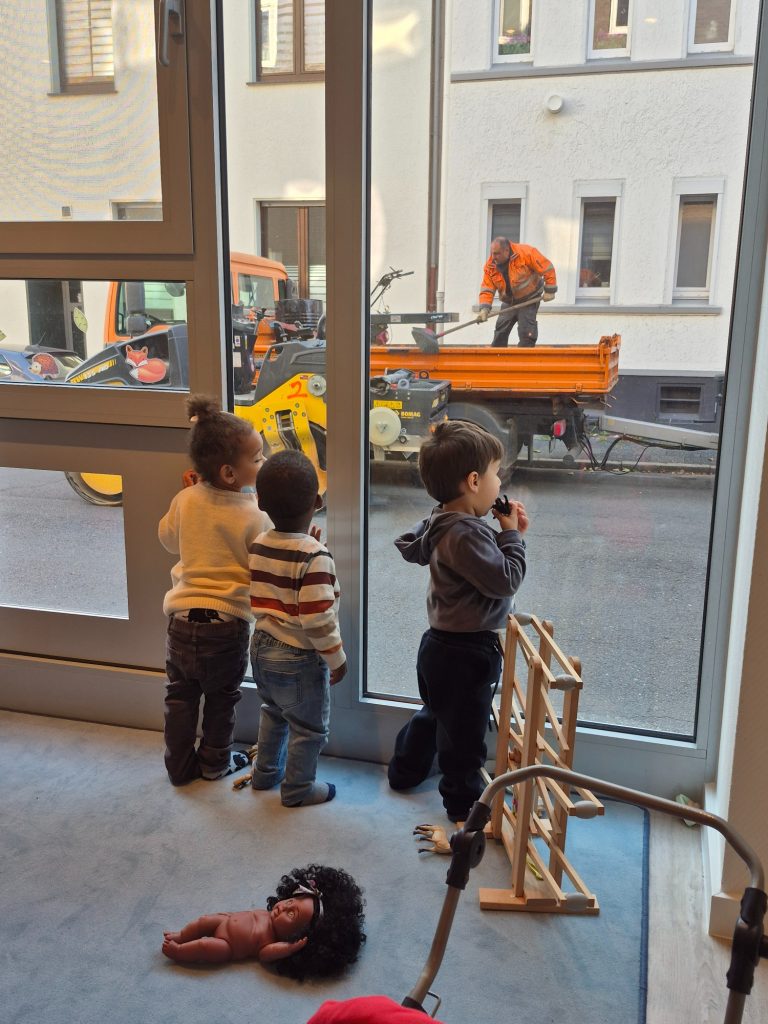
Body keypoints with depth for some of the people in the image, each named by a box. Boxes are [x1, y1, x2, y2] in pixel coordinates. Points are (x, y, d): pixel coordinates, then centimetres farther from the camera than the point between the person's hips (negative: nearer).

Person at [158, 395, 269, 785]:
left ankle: (180, 766, 31)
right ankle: (216, 761, 36)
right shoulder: (255, 515, -18)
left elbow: (168, 538, 14)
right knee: (221, 699, 19)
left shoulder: (185, 500, -5)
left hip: (182, 617, 3)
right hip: (227, 623, -3)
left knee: (181, 696, 19)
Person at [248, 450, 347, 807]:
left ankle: (265, 772, 43)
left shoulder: (258, 546, -3)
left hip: (262, 646, 7)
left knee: (274, 712, 28)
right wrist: (336, 657, -12)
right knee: (309, 728, 13)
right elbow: (318, 619, -27)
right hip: (299, 657, -7)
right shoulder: (315, 556, -25)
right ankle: (297, 789, 27)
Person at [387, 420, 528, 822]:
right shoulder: (467, 534, -29)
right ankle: (463, 802, 26)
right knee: (464, 733, 9)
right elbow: (505, 580, -27)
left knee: (433, 713, 29)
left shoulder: (439, 522, -1)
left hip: (441, 645, 10)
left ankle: (405, 771, 46)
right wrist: (511, 535, -13)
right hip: (465, 653, -10)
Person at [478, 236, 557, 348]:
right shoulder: (490, 266, -11)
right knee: (500, 332, 7)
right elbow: (487, 289, -11)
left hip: (529, 299, -5)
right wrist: (484, 309, -25)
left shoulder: (526, 253, -24)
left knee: (526, 333, -13)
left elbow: (547, 268, -19)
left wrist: (549, 291, -16)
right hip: (509, 302, 5)